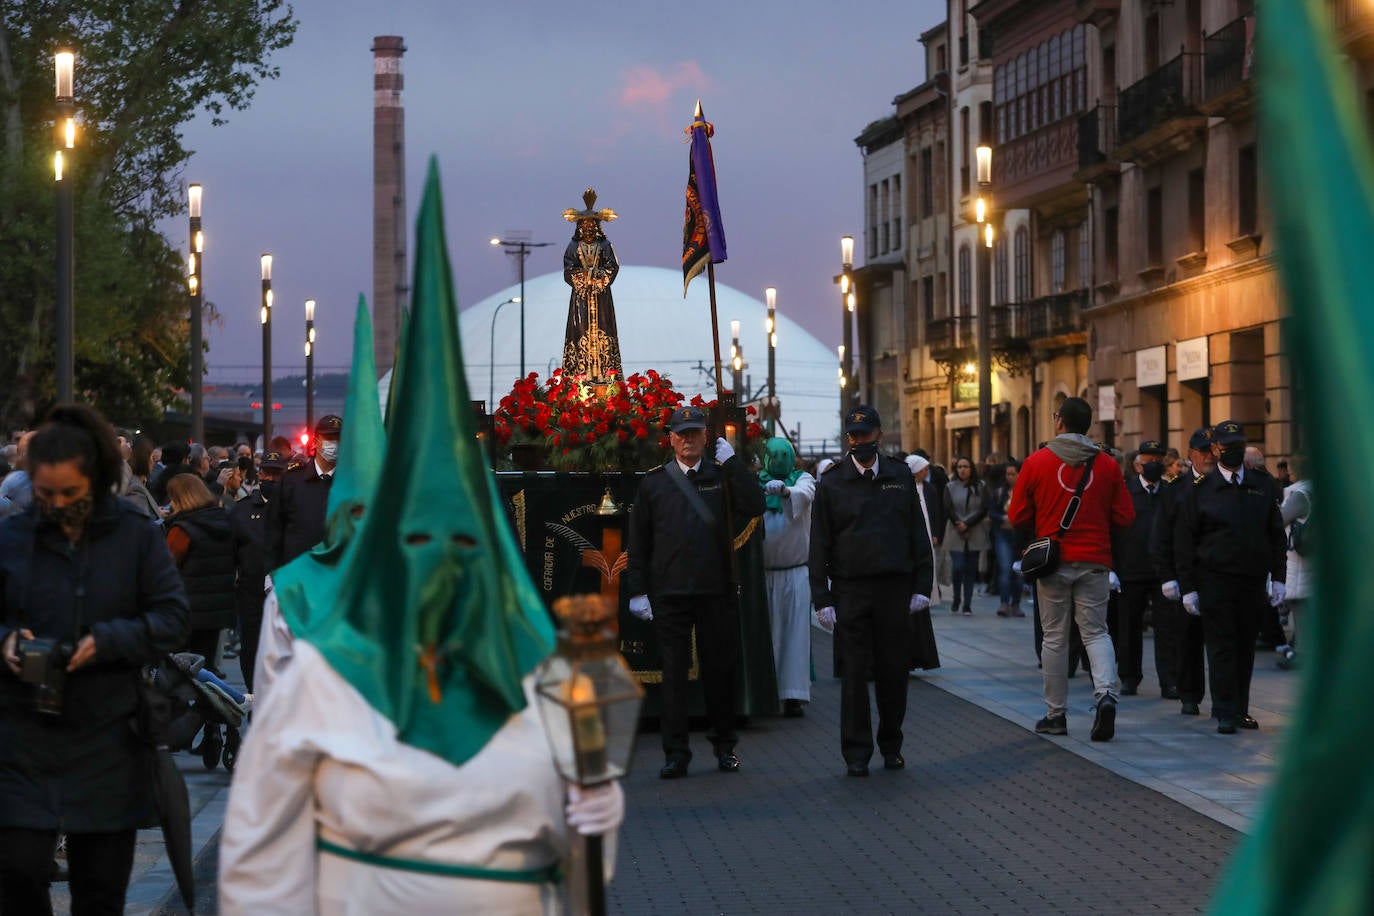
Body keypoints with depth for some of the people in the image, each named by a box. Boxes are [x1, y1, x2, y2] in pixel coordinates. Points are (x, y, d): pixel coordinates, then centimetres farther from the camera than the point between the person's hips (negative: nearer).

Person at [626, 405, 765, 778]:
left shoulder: (722, 474, 6)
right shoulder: (654, 481, 7)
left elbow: (755, 507, -10)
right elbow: (638, 541, 7)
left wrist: (733, 462, -12)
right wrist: (638, 590, 2)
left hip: (718, 593, 0)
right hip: (669, 595, 0)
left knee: (720, 670, 7)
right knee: (674, 673, 1)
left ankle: (724, 746, 22)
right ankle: (676, 754, 6)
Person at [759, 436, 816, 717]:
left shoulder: (802, 479, 2)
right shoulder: (756, 482, 7)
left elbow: (805, 494, -21)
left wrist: (784, 490, -42)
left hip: (794, 571, -1)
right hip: (762, 572, 1)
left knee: (795, 632, -5)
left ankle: (793, 696, -5)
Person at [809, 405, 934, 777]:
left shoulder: (901, 477, 9)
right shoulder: (831, 484, 3)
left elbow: (918, 535, 10)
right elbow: (820, 546, 2)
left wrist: (922, 586, 3)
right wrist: (822, 599, -4)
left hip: (895, 589, 1)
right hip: (850, 591, -1)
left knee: (894, 670, 5)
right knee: (854, 673, -1)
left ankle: (891, 746, 19)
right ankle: (856, 754, 5)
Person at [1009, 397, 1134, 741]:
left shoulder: (1036, 463, -5)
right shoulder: (1107, 465, -1)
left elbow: (1018, 516, -2)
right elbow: (1125, 517, 1)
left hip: (1053, 561, -1)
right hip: (1094, 561, 1)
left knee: (1055, 637, 7)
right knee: (1096, 632, 7)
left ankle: (1056, 714, 11)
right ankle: (1106, 693, -17)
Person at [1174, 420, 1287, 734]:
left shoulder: (1262, 484, 9)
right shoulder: (1201, 489, 0)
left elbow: (1277, 534, 13)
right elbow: (1184, 540, 0)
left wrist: (1278, 577, 6)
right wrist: (1188, 587, -5)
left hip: (1253, 579, 3)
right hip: (1214, 579, -3)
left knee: (1245, 647, 7)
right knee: (1221, 646, -4)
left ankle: (1241, 709, 15)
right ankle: (1225, 713, -2)